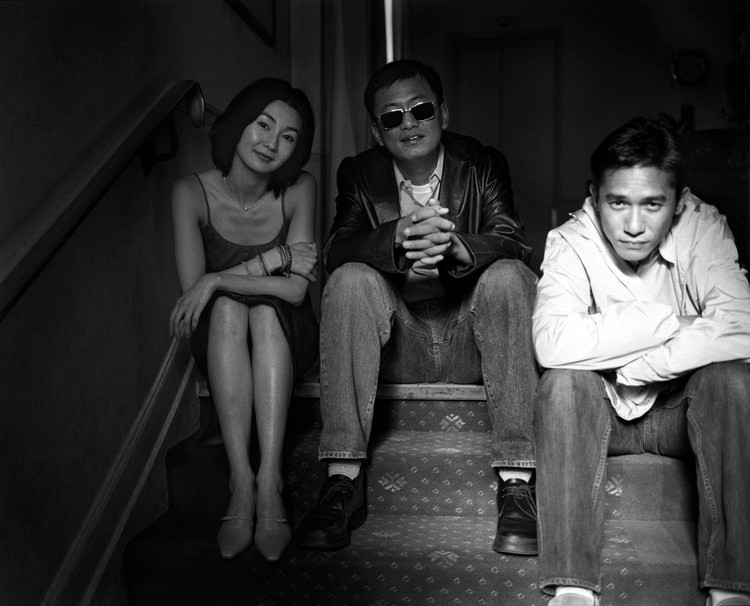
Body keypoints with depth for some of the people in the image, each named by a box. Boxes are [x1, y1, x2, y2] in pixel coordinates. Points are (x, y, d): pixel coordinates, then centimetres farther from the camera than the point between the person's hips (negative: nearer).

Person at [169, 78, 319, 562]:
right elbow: (193, 287, -19)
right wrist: (278, 258, -23)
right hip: (220, 341, 0)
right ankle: (241, 480, -36)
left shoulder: (299, 189, -11)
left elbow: (297, 290, -18)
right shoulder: (193, 193, -10)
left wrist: (219, 279, -24)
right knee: (228, 308, -32)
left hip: (286, 338, 0)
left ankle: (269, 481, -38)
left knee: (265, 311, -32)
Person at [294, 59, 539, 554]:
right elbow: (337, 250, -11)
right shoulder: (359, 174, 6)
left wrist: (455, 247, -35)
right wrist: (400, 236, -33)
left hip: (470, 343, 0)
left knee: (510, 276, -27)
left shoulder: (484, 165, 5)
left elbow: (514, 242, -12)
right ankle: (343, 481, -29)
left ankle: (517, 483, -31)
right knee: (351, 280, -26)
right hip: (396, 345, 1)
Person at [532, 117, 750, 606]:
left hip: (686, 407, 1)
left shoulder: (704, 229, -14)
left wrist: (635, 367, -29)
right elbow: (552, 342, -35)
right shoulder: (570, 242, -16)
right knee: (564, 380, -31)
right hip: (599, 411, 0)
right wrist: (668, 321, -30)